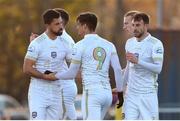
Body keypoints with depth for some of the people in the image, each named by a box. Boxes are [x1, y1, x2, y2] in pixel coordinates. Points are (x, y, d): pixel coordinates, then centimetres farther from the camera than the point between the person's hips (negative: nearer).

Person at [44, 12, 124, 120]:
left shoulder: (80, 45, -4)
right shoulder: (109, 45, 9)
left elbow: (72, 73, 0)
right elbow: (118, 70, 5)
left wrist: (55, 76, 16)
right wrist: (120, 93, 13)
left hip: (92, 92, -6)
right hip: (107, 92, 6)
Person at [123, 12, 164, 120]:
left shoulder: (155, 44, -8)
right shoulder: (129, 43, 12)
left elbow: (158, 68, -17)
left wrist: (137, 61, -24)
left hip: (148, 93, -5)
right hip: (131, 93, 5)